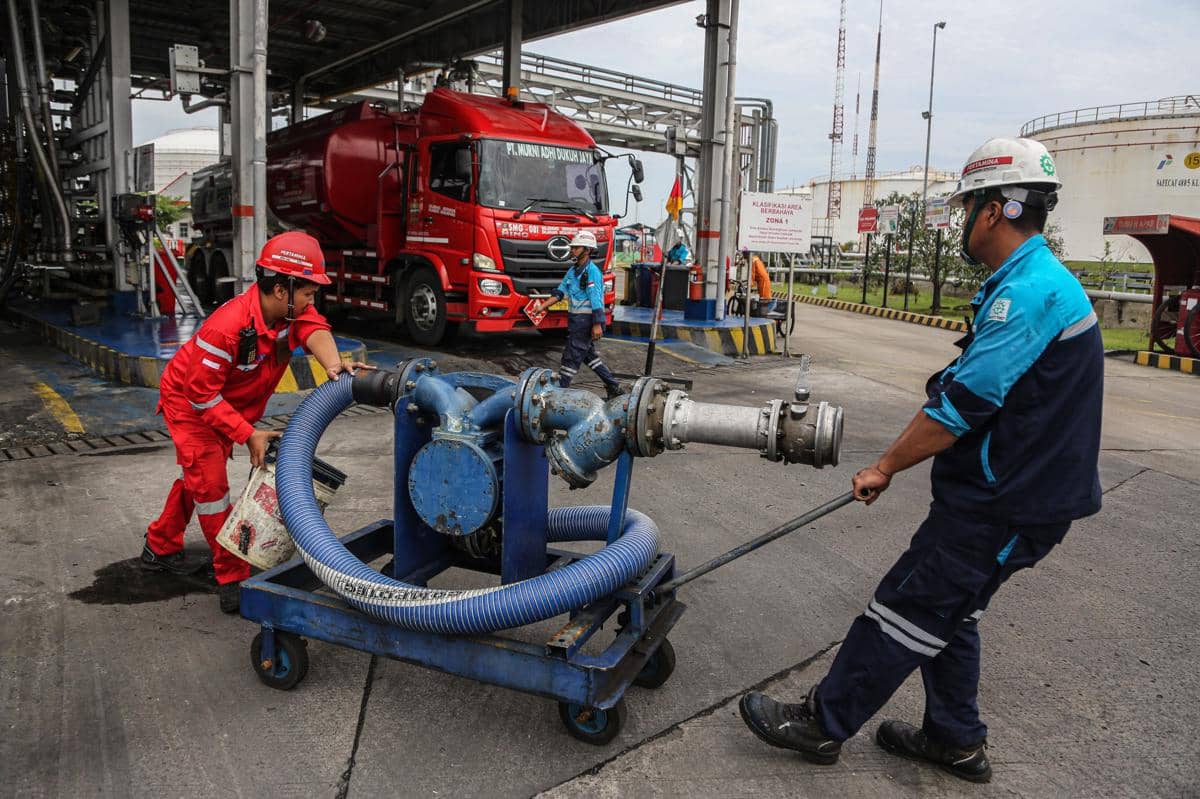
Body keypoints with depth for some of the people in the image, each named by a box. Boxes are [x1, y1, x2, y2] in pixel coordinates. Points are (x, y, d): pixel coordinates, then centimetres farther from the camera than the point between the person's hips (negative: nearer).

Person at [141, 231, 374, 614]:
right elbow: (202, 395, -31)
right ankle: (233, 579, -2)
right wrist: (248, 435, -32)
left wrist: (332, 363, -60)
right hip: (189, 403, -8)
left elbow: (313, 329, -38)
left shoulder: (290, 310, -18)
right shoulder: (226, 327, -37)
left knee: (199, 478, 20)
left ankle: (160, 549, 40)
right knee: (210, 485, -10)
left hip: (231, 404, 8)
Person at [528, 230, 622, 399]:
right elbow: (560, 292, 14)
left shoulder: (592, 271, -15)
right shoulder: (573, 270, 12)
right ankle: (613, 386, 23)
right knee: (588, 354, 16)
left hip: (586, 320, -10)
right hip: (576, 319, 10)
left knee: (572, 356, -4)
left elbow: (596, 300, -20)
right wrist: (542, 307, 7)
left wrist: (597, 325, -23)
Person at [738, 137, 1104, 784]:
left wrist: (885, 468, -13)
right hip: (1010, 493, 10)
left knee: (905, 610, -1)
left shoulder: (1028, 292, -22)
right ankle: (955, 740, 34)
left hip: (999, 510, -10)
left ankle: (822, 724, 13)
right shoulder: (1043, 281, 13)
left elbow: (962, 405, -24)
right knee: (947, 613, 19)